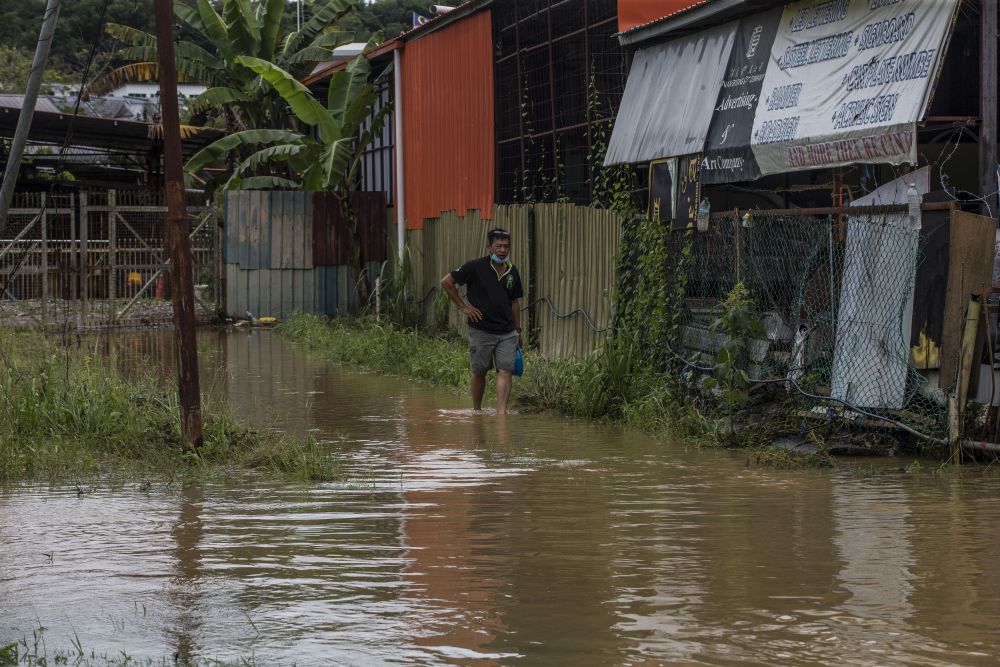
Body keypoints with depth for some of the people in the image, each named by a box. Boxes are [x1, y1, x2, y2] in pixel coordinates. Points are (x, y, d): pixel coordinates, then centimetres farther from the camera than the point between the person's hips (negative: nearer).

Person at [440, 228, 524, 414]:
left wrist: (518, 330, 18)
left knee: (505, 371, -9)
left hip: (507, 332, 3)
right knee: (479, 372, 9)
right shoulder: (475, 267, -8)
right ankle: (477, 411, 25)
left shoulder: (512, 271, 7)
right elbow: (446, 282, -3)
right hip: (481, 331, -3)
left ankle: (501, 413, -14)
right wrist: (463, 307, -4)